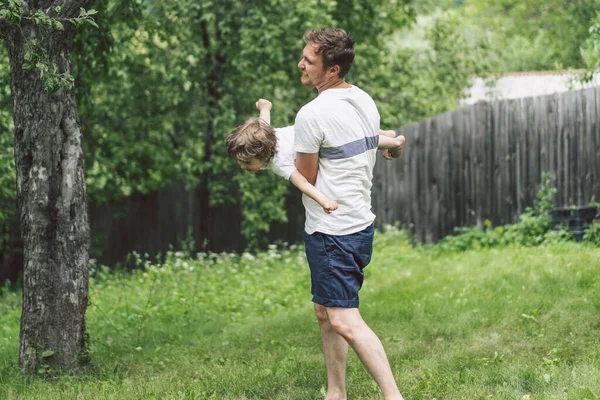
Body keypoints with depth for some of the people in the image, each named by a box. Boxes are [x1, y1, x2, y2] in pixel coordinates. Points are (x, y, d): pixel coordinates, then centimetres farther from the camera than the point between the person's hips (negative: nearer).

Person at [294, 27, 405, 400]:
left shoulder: (313, 114, -19)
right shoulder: (366, 102, 7)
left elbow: (305, 177, -9)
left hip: (332, 232, -10)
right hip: (361, 222, 10)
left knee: (344, 321, -11)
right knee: (325, 312, 18)